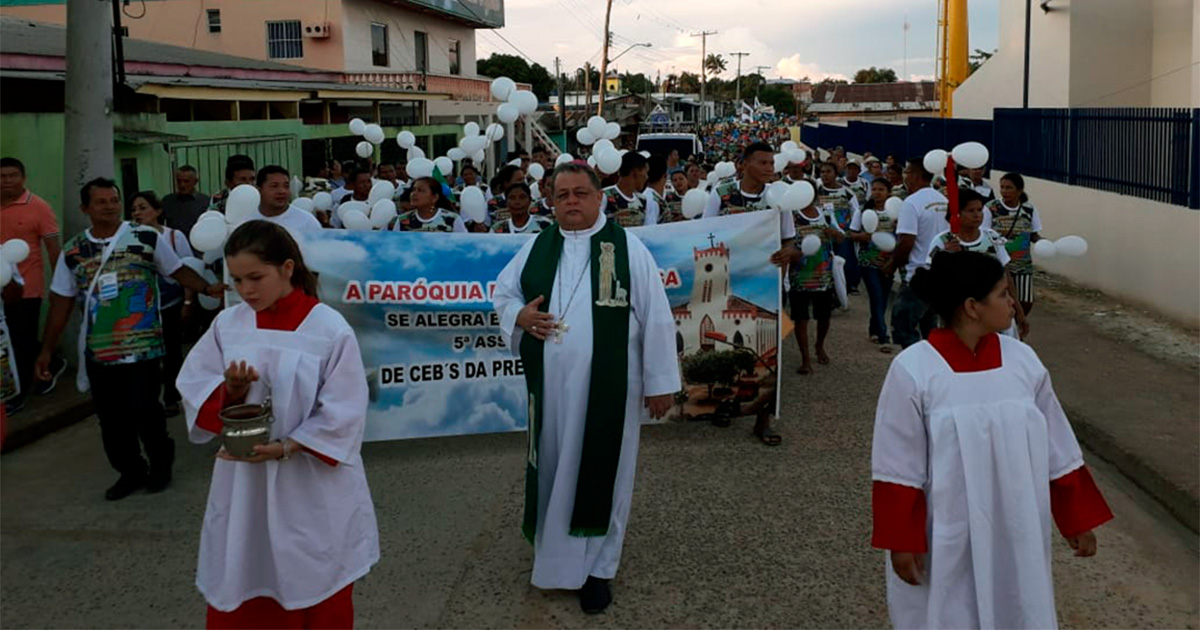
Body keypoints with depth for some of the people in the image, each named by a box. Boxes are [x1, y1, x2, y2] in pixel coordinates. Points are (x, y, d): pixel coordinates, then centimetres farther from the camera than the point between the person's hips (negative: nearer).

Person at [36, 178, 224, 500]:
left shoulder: (148, 238, -2)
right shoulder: (72, 252, 6)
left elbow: (177, 271, 7)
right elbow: (61, 303, 10)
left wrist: (207, 288, -11)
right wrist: (46, 349, 9)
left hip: (143, 346, -3)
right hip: (98, 351, 3)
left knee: (144, 410, -3)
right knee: (110, 416, 9)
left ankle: (161, 464, 21)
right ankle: (130, 471, 26)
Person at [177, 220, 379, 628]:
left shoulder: (330, 330, -12)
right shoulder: (227, 325, 1)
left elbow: (341, 419, -13)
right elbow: (196, 395, 2)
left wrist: (283, 448, -23)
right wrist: (232, 390, -18)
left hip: (312, 489, -3)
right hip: (242, 485, 4)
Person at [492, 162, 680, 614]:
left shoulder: (627, 247, -5)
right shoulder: (537, 247, 6)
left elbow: (655, 317, -5)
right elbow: (502, 292, 15)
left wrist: (660, 381, -5)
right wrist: (520, 314, -9)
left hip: (607, 387, -3)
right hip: (550, 387, 3)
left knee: (600, 473, 6)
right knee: (553, 470, 13)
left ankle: (597, 565, 20)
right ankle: (554, 552, 32)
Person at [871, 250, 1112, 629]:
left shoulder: (1022, 360, -3)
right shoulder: (913, 371, -16)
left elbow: (1058, 451, 5)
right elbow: (898, 469, -11)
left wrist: (1077, 521, 9)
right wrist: (902, 542, -10)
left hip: (1015, 536, 4)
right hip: (943, 542, -4)